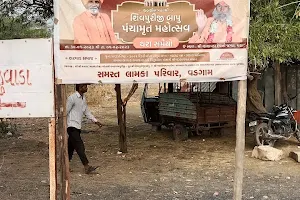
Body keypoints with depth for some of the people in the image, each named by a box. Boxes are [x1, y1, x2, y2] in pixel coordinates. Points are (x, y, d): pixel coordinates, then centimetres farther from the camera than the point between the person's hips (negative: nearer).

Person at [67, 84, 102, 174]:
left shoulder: (83, 98, 13)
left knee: (71, 146, 12)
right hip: (71, 126, -9)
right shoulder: (72, 98, -14)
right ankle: (87, 167, -14)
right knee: (80, 146, -12)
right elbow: (65, 112, -12)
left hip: (77, 126, 9)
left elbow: (87, 112, 20)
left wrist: (96, 121, 12)